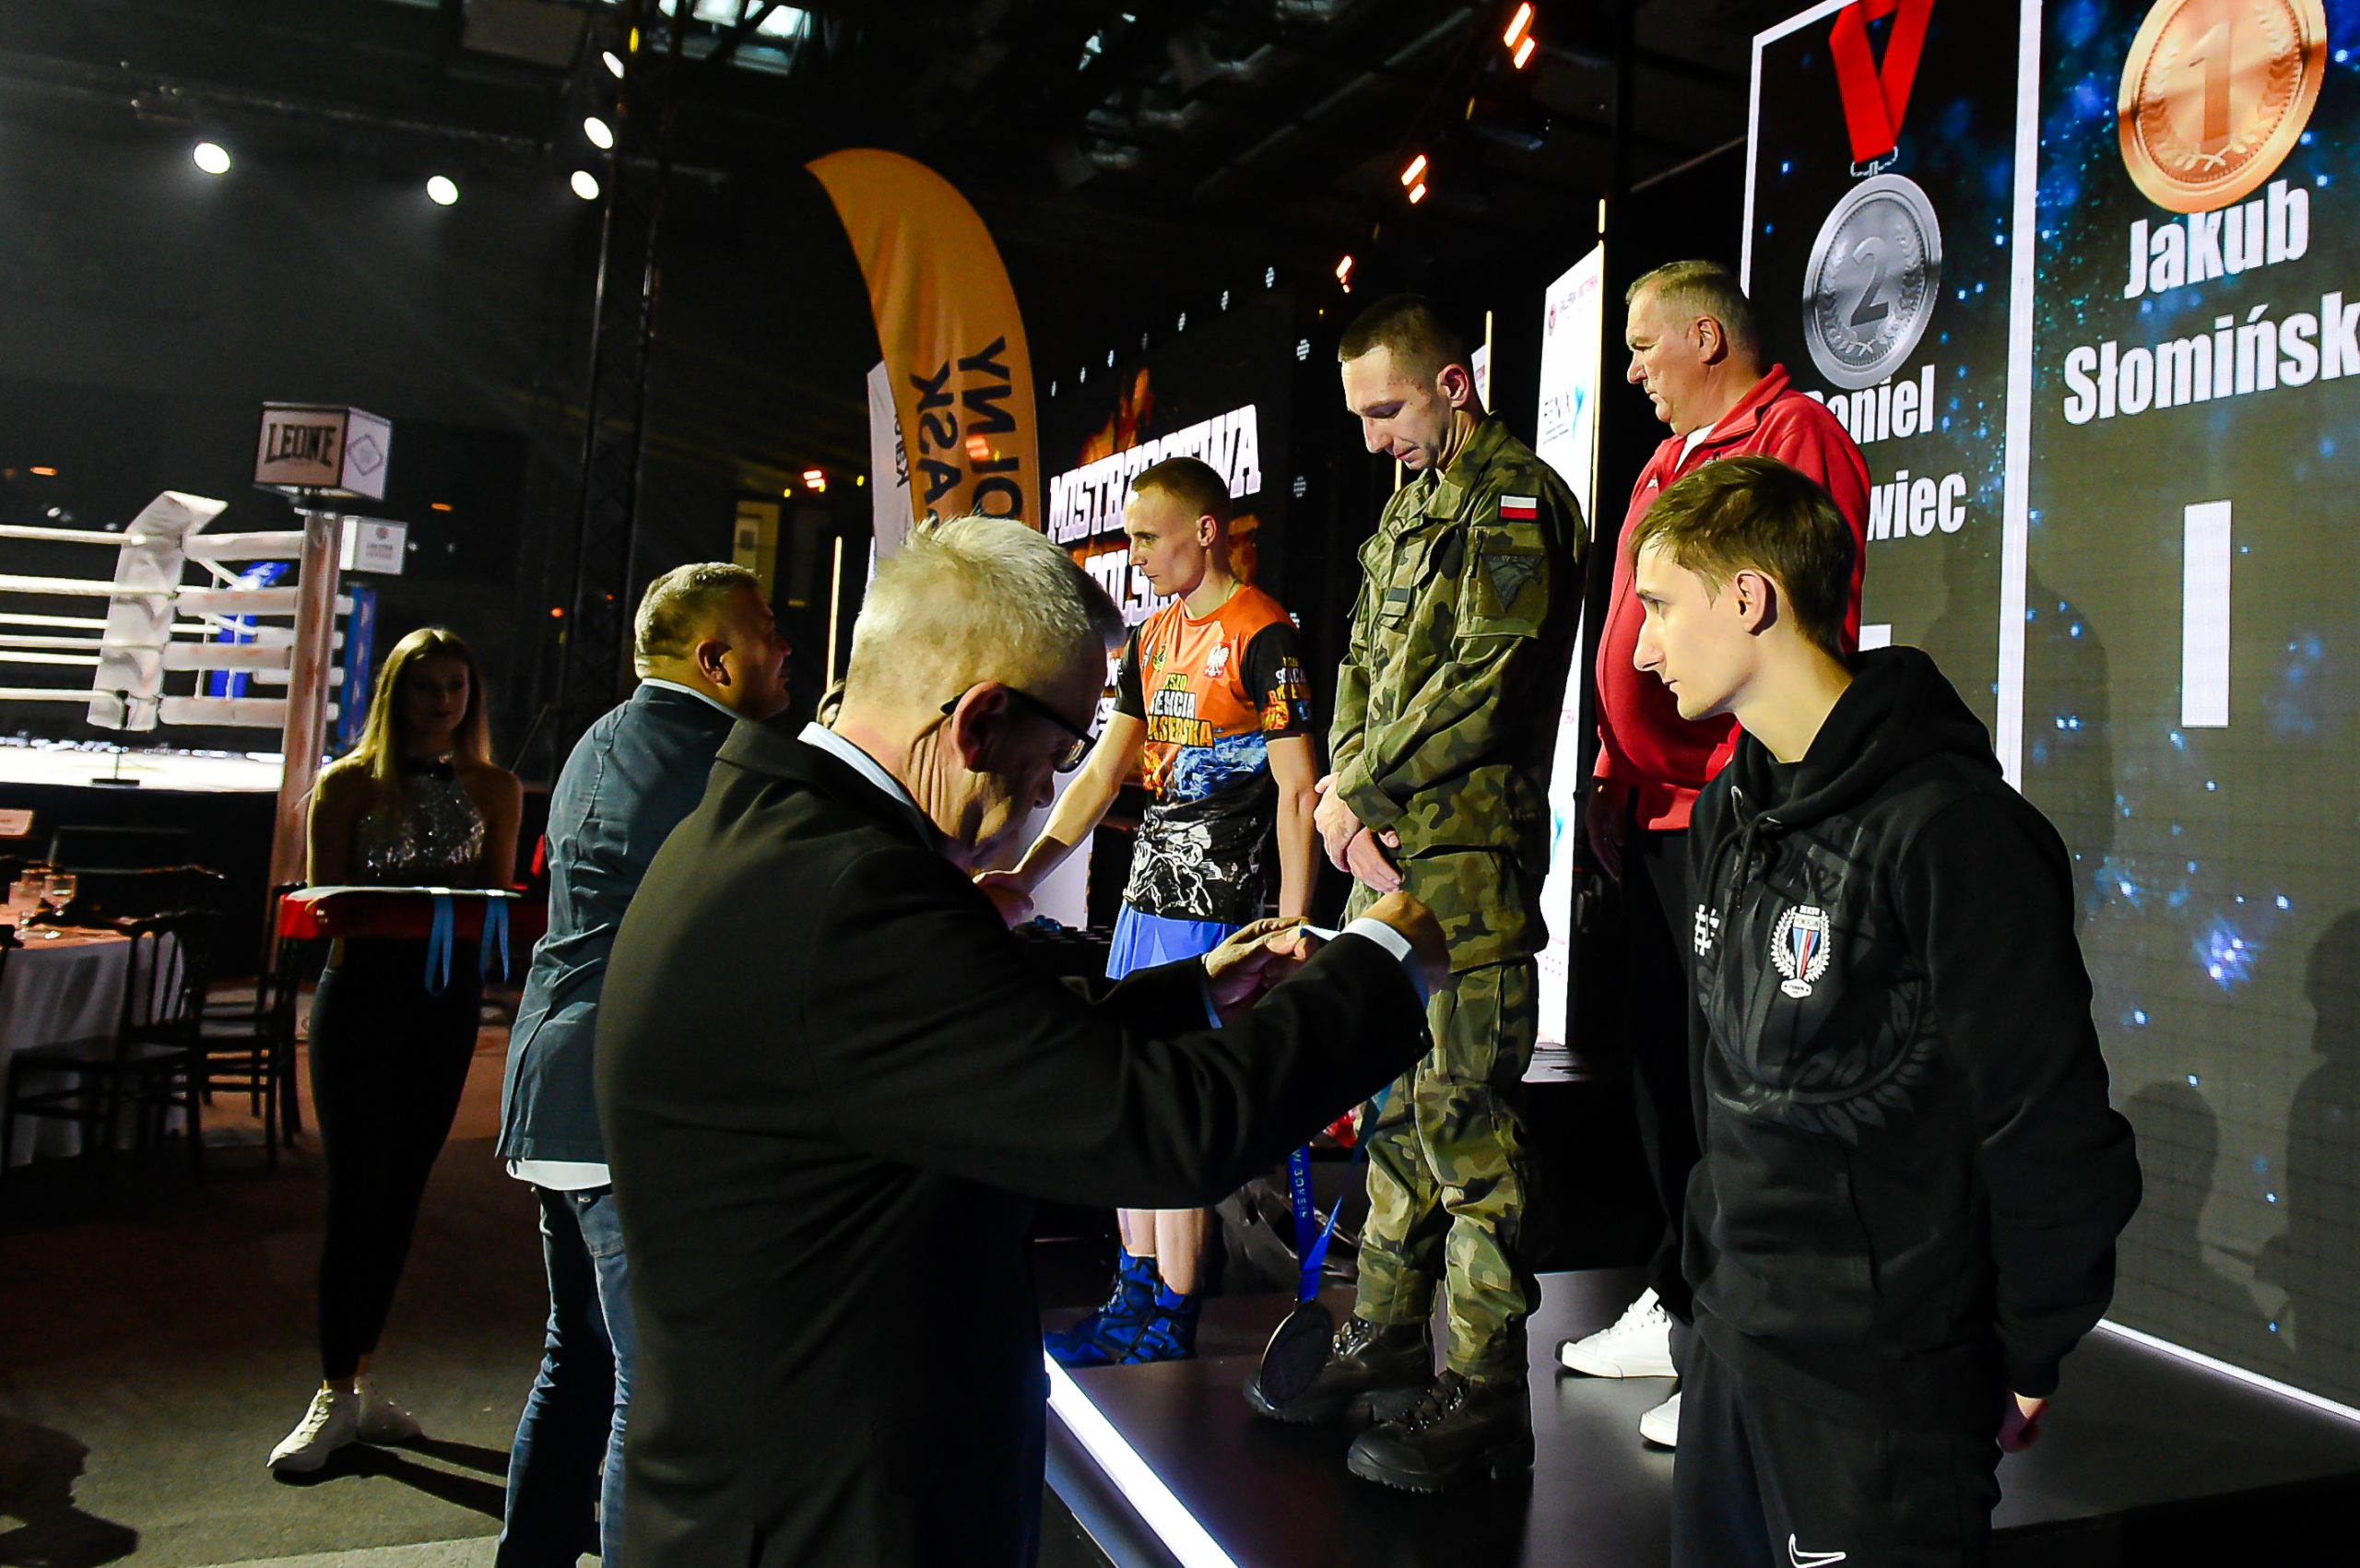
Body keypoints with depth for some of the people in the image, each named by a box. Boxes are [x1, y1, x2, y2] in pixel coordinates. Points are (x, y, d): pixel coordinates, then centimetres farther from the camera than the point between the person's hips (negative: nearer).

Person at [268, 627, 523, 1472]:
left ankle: (360, 1379, 20)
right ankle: (338, 1393, 7)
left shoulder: (496, 790, 9)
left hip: (448, 997, 3)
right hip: (362, 991, -3)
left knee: (401, 1190, 9)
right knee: (357, 1193, -4)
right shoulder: (348, 784, 2)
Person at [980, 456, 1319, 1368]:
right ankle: (1134, 1300, 25)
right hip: (1146, 898, 8)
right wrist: (1025, 875, 12)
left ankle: (1173, 1327, 9)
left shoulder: (1264, 636, -10)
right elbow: (1104, 771, 18)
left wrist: (1292, 931, -16)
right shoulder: (1154, 635, 16)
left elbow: (1297, 792, -12)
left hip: (1212, 913, -8)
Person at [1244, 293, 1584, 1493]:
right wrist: (1344, 791, 2)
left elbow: (1487, 678, -17)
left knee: (1464, 1112, -5)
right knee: (1397, 1102, 15)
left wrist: (1359, 789, -11)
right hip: (1385, 852, 9)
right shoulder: (1408, 503, 21)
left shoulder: (1513, 498, -6)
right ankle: (1386, 1336, 27)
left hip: (1468, 854, -9)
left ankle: (1482, 1392, 5)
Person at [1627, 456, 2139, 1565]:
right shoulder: (1729, 810, 7)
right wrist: (1718, 1284, 16)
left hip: (1882, 1384, -8)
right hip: (1733, 1343, 8)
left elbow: (2052, 1130, -17)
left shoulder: (1949, 827, -20)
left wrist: (2027, 1362, -9)